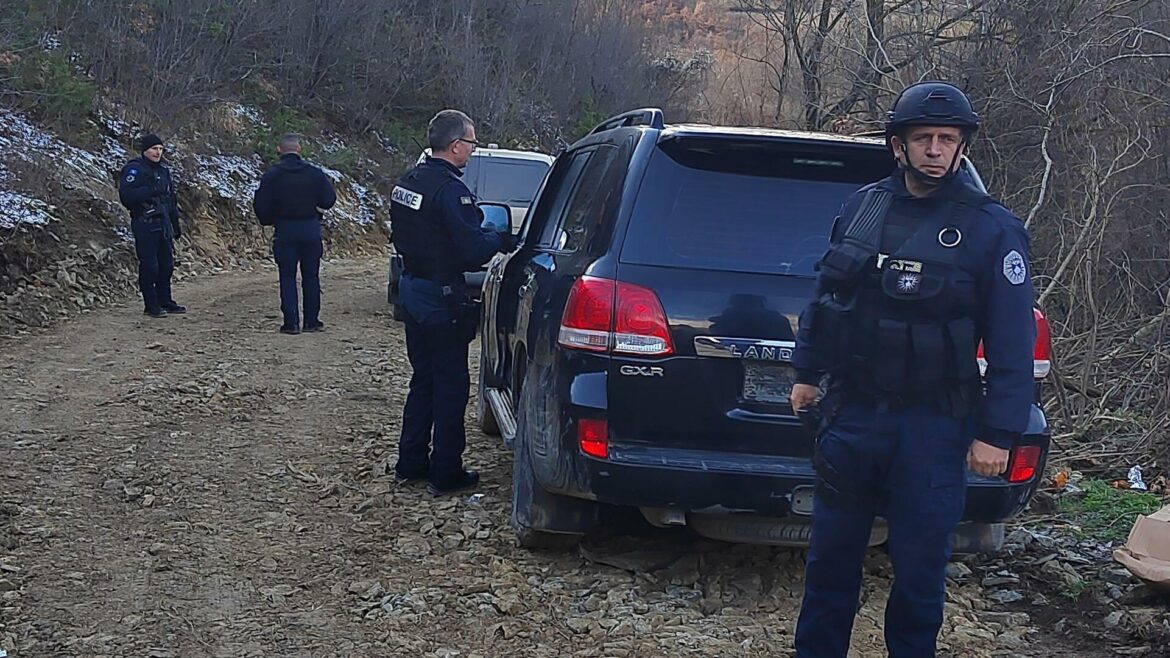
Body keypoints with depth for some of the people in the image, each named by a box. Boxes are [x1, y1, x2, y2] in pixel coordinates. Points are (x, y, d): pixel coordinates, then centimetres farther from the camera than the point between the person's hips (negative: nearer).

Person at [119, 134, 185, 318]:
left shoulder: (164, 171, 17)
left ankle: (165, 301, 22)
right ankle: (151, 305, 1)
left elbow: (172, 201, 22)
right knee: (149, 266, -5)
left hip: (163, 224, 8)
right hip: (145, 226, -8)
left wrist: (176, 224, 21)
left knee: (166, 264, 11)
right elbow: (126, 196, -20)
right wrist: (150, 191, -25)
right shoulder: (134, 170, -8)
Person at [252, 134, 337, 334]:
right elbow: (329, 199, -3)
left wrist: (268, 220, 12)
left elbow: (260, 204, -6)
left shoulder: (272, 175, -6)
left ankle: (291, 322, -1)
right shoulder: (315, 173, -2)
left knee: (287, 276, 4)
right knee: (311, 276, 10)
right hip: (311, 229, 1)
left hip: (285, 230, -1)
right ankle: (312, 321, 13)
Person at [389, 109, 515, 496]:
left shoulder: (407, 183, 8)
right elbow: (472, 251, -24)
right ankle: (446, 474, 7)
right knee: (451, 384, 1)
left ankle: (410, 463, 25)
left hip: (413, 289, 9)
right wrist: (503, 240, -4)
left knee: (423, 379, 19)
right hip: (443, 299, -9)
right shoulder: (451, 191, -20)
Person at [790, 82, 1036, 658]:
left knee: (919, 567, 5)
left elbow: (1013, 343, -8)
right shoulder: (862, 206, 5)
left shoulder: (992, 230, -8)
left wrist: (997, 434, -12)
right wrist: (807, 371, 17)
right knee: (831, 552, 13)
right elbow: (826, 292, 17)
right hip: (850, 411, 4)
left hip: (932, 428, -4)